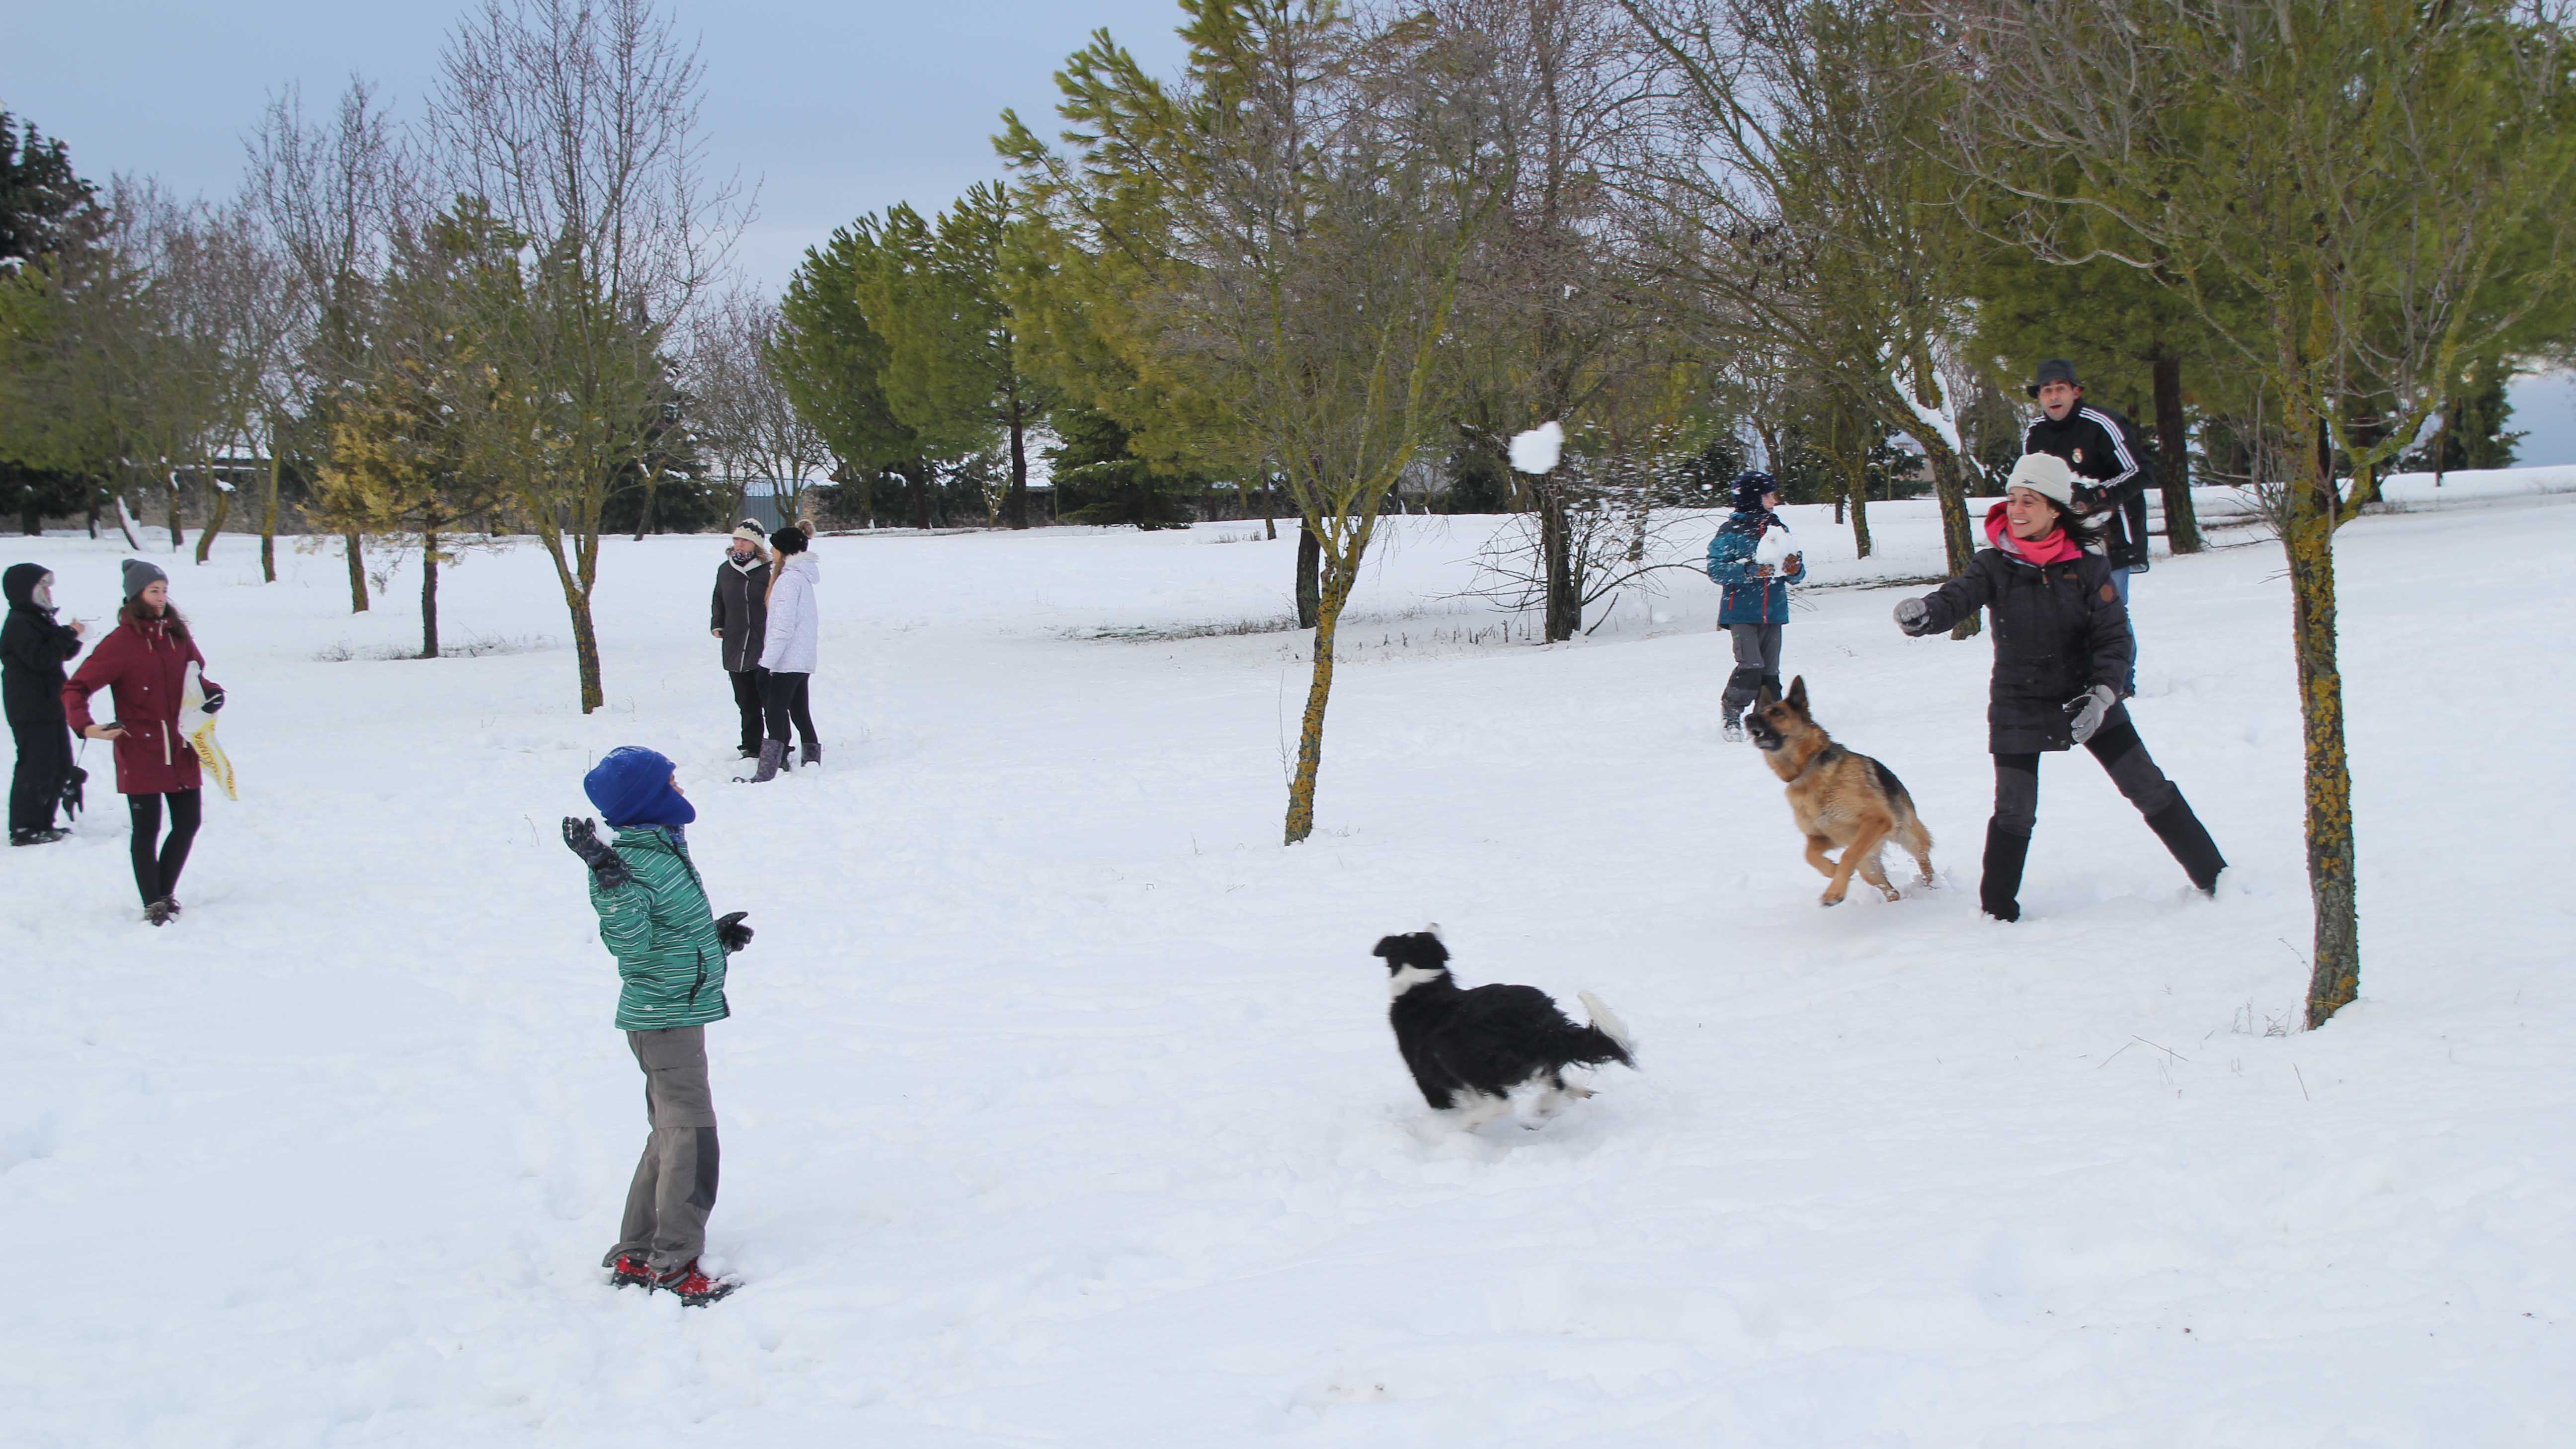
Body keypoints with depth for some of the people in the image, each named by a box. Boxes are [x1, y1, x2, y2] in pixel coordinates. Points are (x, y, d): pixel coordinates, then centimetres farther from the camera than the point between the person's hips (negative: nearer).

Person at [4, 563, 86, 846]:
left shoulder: (40, 619, 17)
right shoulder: (19, 624, -14)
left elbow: (61, 653, 20)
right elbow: (40, 658, -25)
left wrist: (73, 638, 0)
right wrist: (68, 634, -20)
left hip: (50, 706, 10)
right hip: (31, 710, -10)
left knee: (60, 768, 12)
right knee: (36, 766, -11)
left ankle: (43, 823, 20)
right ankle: (24, 828, -8)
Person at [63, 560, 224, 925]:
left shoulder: (176, 634, 5)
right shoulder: (121, 642, -12)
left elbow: (195, 673, 21)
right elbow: (75, 689, -13)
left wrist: (211, 692, 0)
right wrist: (85, 726, -29)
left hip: (181, 748, 6)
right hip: (140, 751, -6)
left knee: (187, 823, 9)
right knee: (147, 829, 0)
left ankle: (165, 893, 26)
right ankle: (153, 904, 10)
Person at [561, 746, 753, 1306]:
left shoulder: (666, 849, 11)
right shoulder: (631, 862, -19)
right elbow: (631, 944, -30)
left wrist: (718, 937, 17)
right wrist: (610, 877, -37)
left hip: (679, 1013, 10)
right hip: (664, 1019, -10)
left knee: (670, 1137, 17)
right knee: (692, 1139, -9)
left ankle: (635, 1257, 25)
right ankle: (673, 1266, -4)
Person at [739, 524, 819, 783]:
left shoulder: (789, 579, -16)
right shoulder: (804, 577, 14)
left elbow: (783, 625, -20)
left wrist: (768, 659, -18)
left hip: (787, 659, -10)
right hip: (804, 658, 10)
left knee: (776, 711, -11)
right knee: (799, 710, 17)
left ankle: (767, 771, -16)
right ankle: (812, 759, 22)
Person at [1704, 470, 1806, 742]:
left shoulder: (1779, 530, 12)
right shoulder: (1731, 531, -5)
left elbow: (1796, 576, 15)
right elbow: (1715, 570, -10)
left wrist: (1795, 568, -8)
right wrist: (1748, 569, -22)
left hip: (1773, 614, 5)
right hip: (1742, 613, -5)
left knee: (1770, 673, 3)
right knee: (1751, 668, -16)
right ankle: (1731, 712, 5)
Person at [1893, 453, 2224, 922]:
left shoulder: (2086, 567, -7)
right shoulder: (1994, 566, -8)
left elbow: (2114, 635, -7)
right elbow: (1956, 598, -23)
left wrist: (2103, 694, -20)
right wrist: (1922, 614, -47)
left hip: (2086, 700, 1)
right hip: (2018, 705, 0)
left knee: (2148, 789, 4)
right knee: (2014, 811, 0)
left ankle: (2214, 878, 17)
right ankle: (1998, 911, 17)